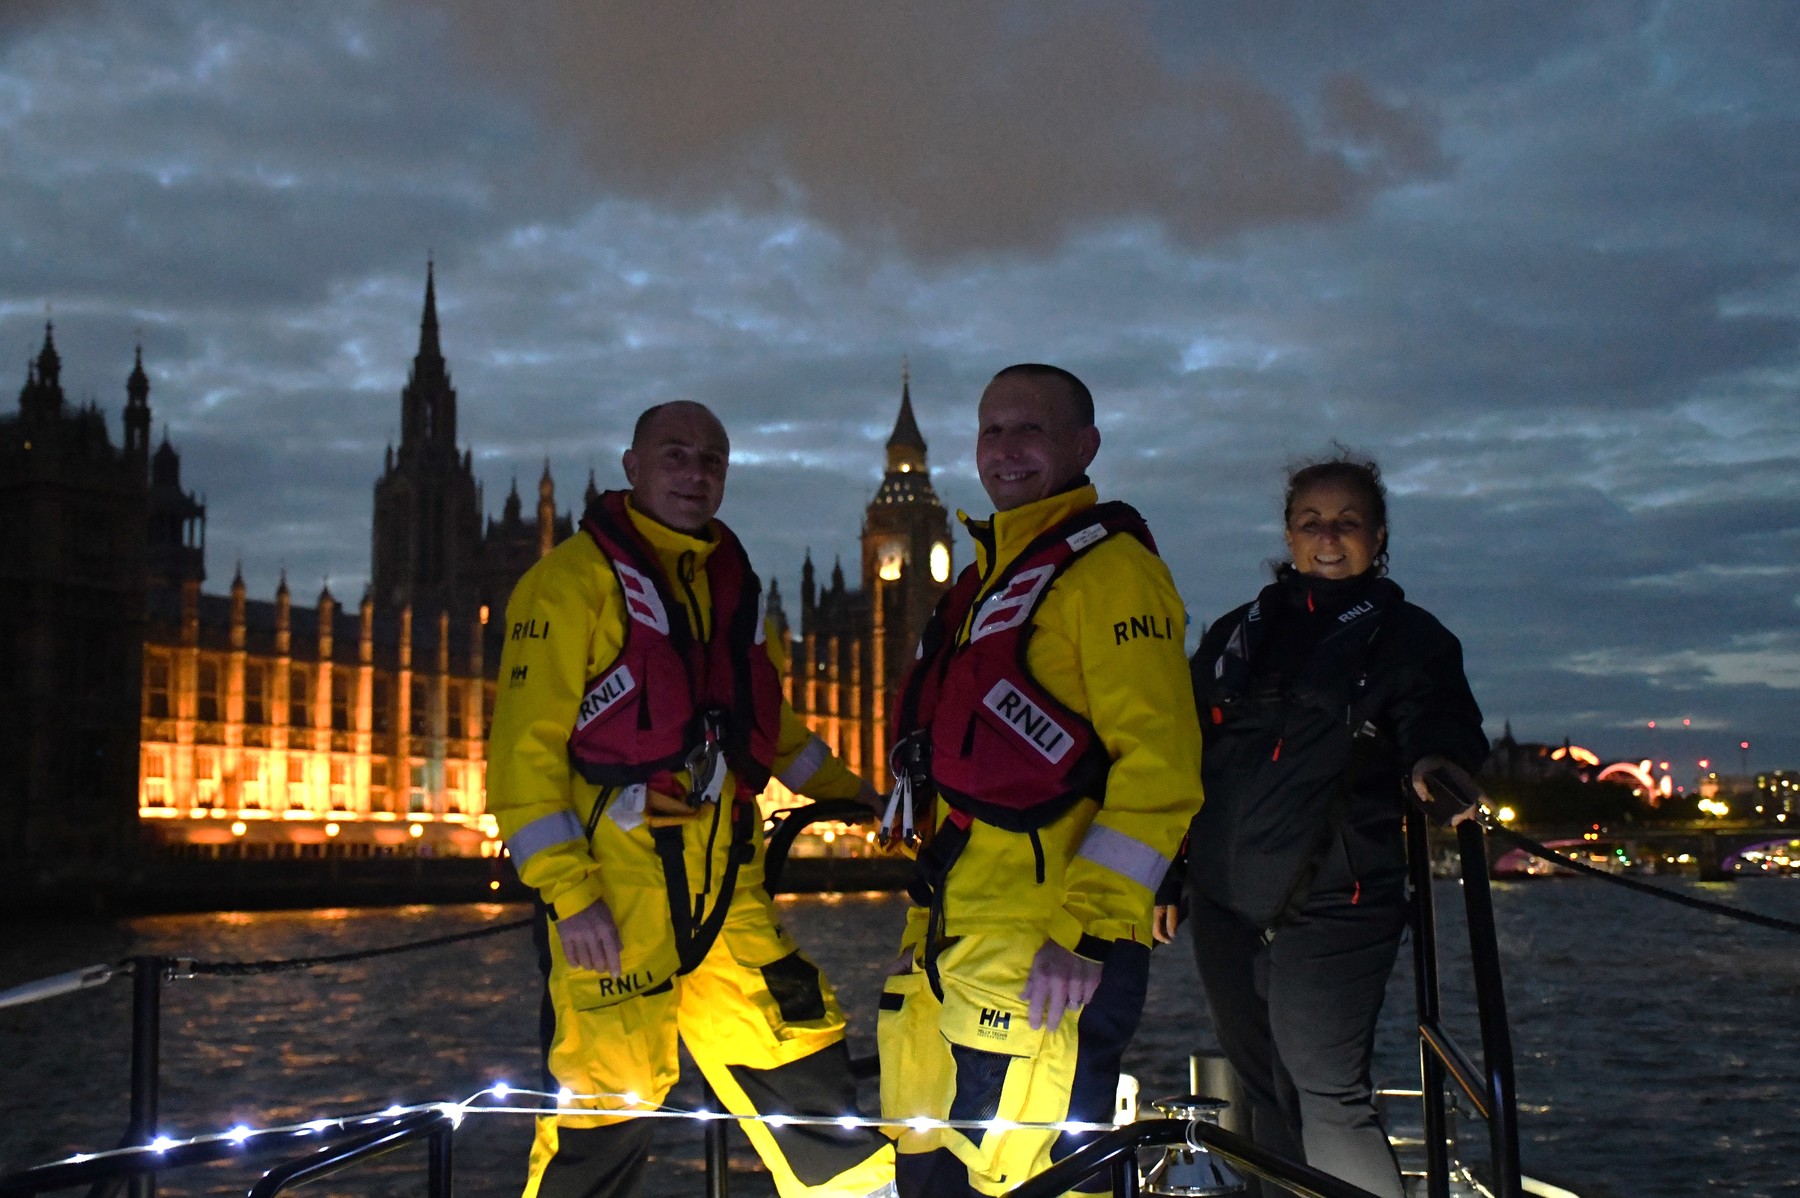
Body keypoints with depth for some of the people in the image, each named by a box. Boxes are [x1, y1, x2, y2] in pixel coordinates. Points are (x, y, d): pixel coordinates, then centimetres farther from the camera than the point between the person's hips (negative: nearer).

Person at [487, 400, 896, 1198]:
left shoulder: (732, 584, 17)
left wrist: (853, 793, 27)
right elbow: (526, 748, -10)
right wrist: (568, 892, -16)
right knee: (604, 1114, -3)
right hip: (613, 888, -6)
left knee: (806, 1080, 8)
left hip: (725, 885, 6)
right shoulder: (574, 578, -4)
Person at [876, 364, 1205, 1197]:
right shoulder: (988, 579, 21)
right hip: (951, 941, 9)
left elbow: (1159, 767, -16)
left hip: (1045, 951, -9)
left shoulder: (1112, 567, -7)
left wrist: (1089, 929, -22)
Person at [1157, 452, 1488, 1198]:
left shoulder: (1406, 636, 5)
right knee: (1267, 1098, 11)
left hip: (1332, 905, -4)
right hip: (1225, 904, 5)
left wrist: (1437, 760, -36)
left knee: (1327, 1094, -12)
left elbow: (1436, 718, -13)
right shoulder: (1236, 634, 16)